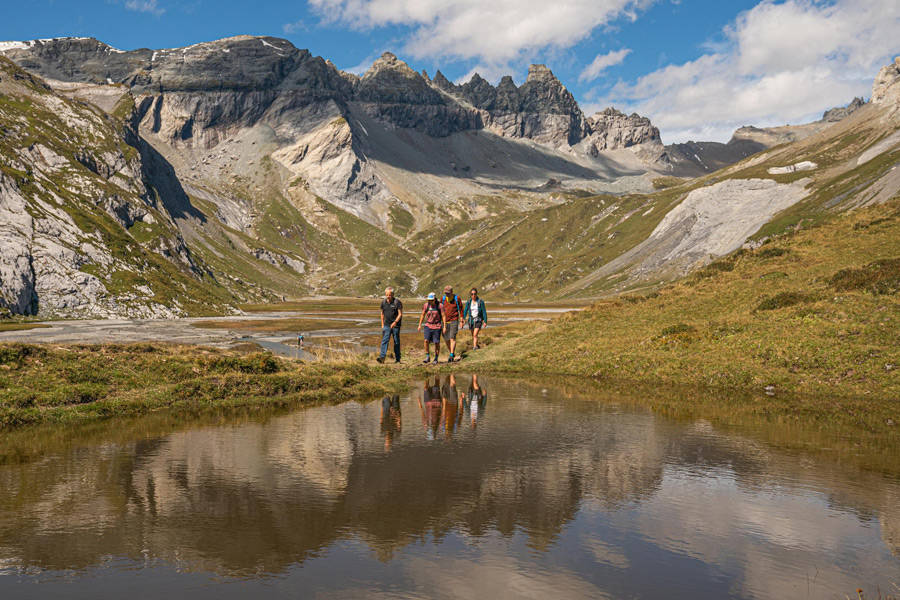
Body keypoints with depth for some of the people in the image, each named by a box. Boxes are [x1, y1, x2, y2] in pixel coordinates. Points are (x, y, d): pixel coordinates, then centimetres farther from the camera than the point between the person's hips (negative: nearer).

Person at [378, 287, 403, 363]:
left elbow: (400, 314, -12)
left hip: (396, 325, -3)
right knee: (385, 340, -10)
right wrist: (382, 324, 14)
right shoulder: (383, 302, 5)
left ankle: (397, 358, 14)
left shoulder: (397, 302, -10)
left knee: (396, 342, 5)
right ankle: (382, 357, -18)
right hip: (386, 325, 3)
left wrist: (395, 322, -25)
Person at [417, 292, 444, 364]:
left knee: (436, 343, 1)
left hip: (437, 326, -2)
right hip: (428, 326, 2)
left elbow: (443, 316, -4)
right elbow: (423, 315, 11)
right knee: (426, 340, -14)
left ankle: (436, 359, 15)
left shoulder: (439, 306, -8)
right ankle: (427, 357, -3)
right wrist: (419, 325, 10)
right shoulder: (426, 305, -2)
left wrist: (444, 326, -8)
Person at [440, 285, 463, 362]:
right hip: (445, 322, 4)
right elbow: (440, 310, 13)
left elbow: (461, 309, 4)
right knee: (446, 339, 7)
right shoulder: (443, 299, 3)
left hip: (454, 321, -4)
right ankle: (452, 354, 24)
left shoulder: (457, 298, -5)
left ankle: (451, 356, -12)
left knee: (452, 338, -12)